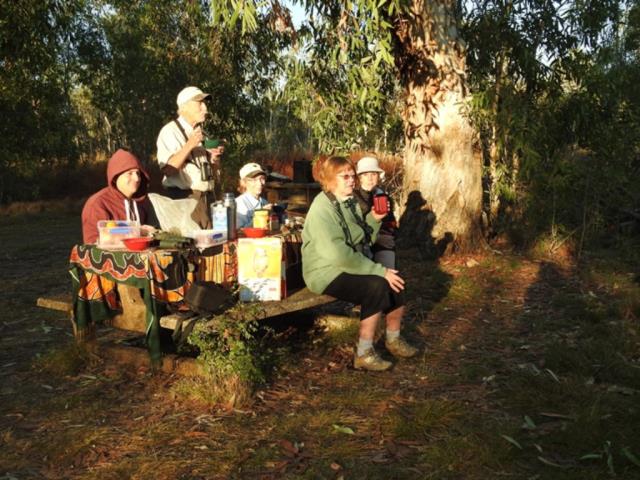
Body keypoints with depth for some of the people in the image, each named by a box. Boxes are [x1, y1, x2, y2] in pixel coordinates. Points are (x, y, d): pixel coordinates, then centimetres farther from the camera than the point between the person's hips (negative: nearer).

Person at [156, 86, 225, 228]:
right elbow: (168, 170, -14)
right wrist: (189, 145, -19)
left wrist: (214, 159, 2)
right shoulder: (170, 131, -2)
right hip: (185, 199, -6)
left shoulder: (201, 133, 18)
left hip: (208, 198, 6)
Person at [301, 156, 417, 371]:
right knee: (377, 286, -27)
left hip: (349, 265, 9)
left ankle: (393, 339, 18)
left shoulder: (350, 202, 8)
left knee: (394, 280, -3)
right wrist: (380, 271, -27)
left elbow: (362, 241, 14)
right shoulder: (322, 209, -21)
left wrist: (374, 219, -4)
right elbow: (339, 255, -30)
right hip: (326, 272, -9)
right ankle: (363, 353, -18)